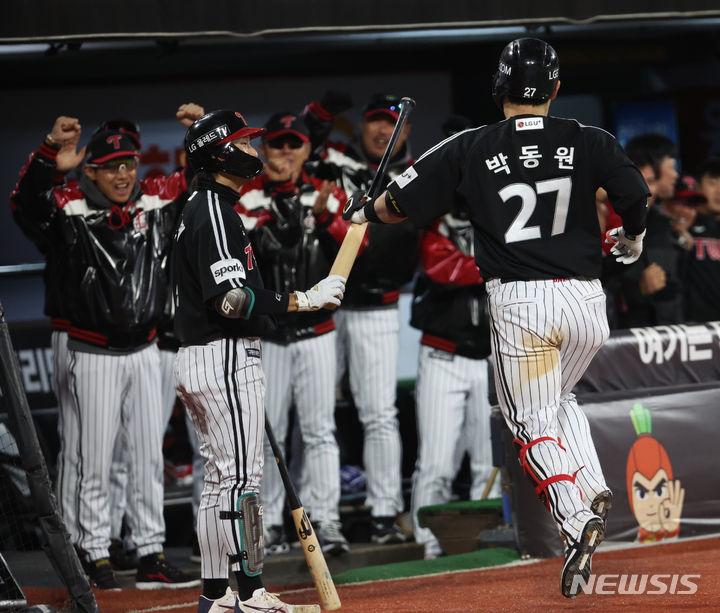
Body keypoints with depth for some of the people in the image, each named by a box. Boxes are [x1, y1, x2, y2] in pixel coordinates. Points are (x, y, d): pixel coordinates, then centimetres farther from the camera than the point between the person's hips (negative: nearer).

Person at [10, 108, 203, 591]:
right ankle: (95, 554, 11)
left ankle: (152, 556, 17)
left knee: (150, 456, 10)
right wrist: (50, 158, -47)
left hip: (144, 351, 5)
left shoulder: (159, 203, 0)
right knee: (92, 459, 2)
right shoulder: (72, 210, -12)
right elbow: (27, 202, -29)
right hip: (95, 356, -4)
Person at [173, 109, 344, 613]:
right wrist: (305, 299, -23)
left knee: (221, 480, 12)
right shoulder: (215, 212, -15)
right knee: (241, 479, -9)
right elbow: (232, 301, -24)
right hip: (226, 361, -11)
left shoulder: (199, 209, 18)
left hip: (196, 359, 11)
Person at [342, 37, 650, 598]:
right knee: (559, 399, 26)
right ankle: (594, 488, 5)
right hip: (586, 299, 3)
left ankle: (577, 519, -17)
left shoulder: (470, 150, 0)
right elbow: (635, 193, -9)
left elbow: (400, 205, 5)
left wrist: (364, 211, 28)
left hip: (520, 303, -3)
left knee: (534, 421, 4)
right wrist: (632, 238, 14)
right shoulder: (588, 142, 2)